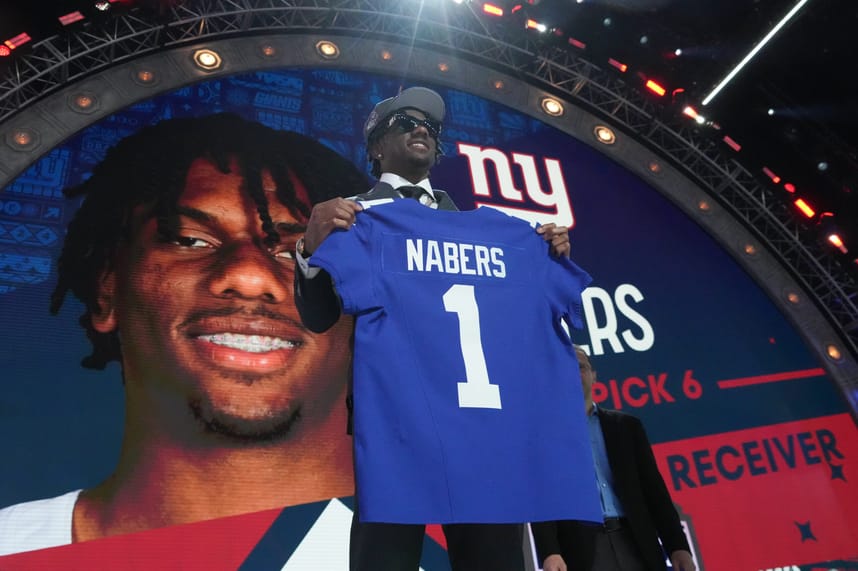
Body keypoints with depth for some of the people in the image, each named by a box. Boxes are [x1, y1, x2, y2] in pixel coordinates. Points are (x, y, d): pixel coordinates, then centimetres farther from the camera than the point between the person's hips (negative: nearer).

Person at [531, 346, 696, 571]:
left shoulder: (626, 426, 14)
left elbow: (653, 488, 11)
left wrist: (677, 546, 3)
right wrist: (549, 552, -16)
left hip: (634, 543, 3)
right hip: (581, 551, -3)